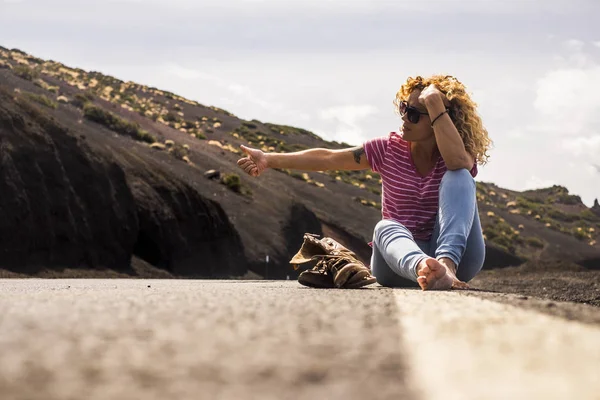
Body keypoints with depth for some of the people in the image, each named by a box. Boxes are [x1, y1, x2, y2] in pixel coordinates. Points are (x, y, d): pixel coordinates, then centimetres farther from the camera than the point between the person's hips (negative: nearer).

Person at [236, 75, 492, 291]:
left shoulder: (459, 155, -2)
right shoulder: (389, 149, 5)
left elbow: (457, 162, -29)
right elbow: (328, 158, 0)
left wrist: (435, 104, -30)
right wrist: (270, 160, -8)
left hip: (457, 253, -1)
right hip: (402, 254, 2)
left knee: (457, 176, -25)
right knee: (386, 228, -35)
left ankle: (447, 266, -48)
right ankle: (424, 269, -70)